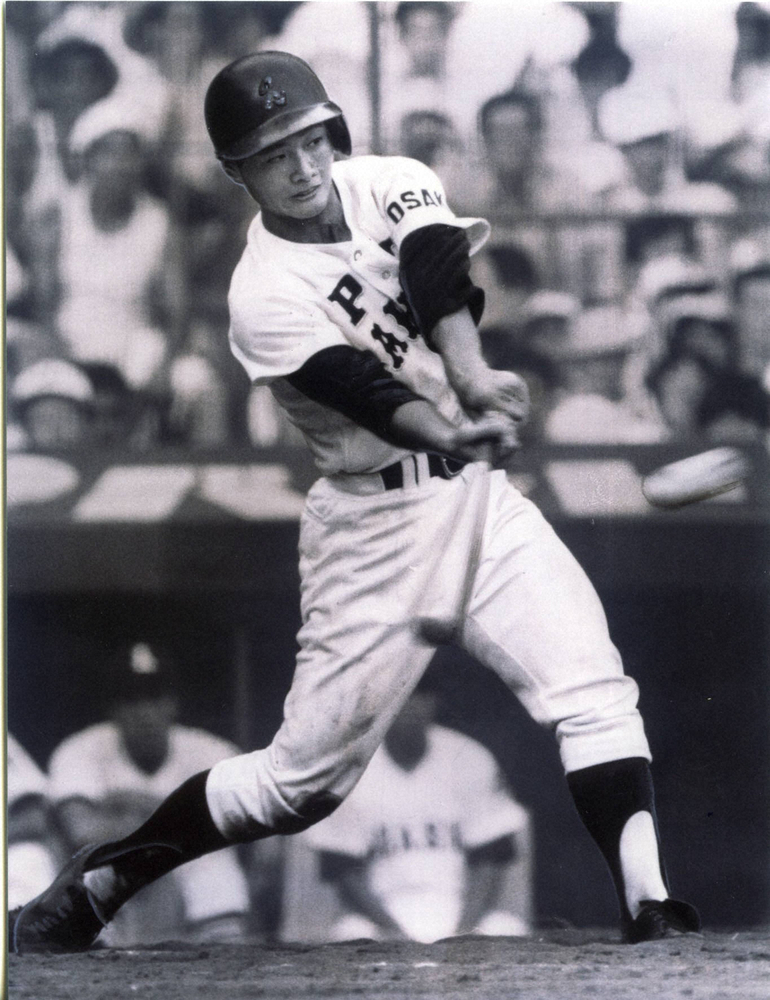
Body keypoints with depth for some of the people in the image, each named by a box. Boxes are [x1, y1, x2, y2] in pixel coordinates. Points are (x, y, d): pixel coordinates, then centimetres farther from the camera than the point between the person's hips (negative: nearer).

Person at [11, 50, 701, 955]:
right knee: (304, 778, 1)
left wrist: (471, 375, -39)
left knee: (594, 690, -14)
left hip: (478, 496, 5)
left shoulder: (390, 186, 0)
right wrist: (457, 430, -48)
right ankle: (98, 882, 16)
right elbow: (368, 394, -29)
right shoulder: (265, 296, -14)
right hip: (375, 527, -4)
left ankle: (648, 909, -18)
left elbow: (439, 274, -20)